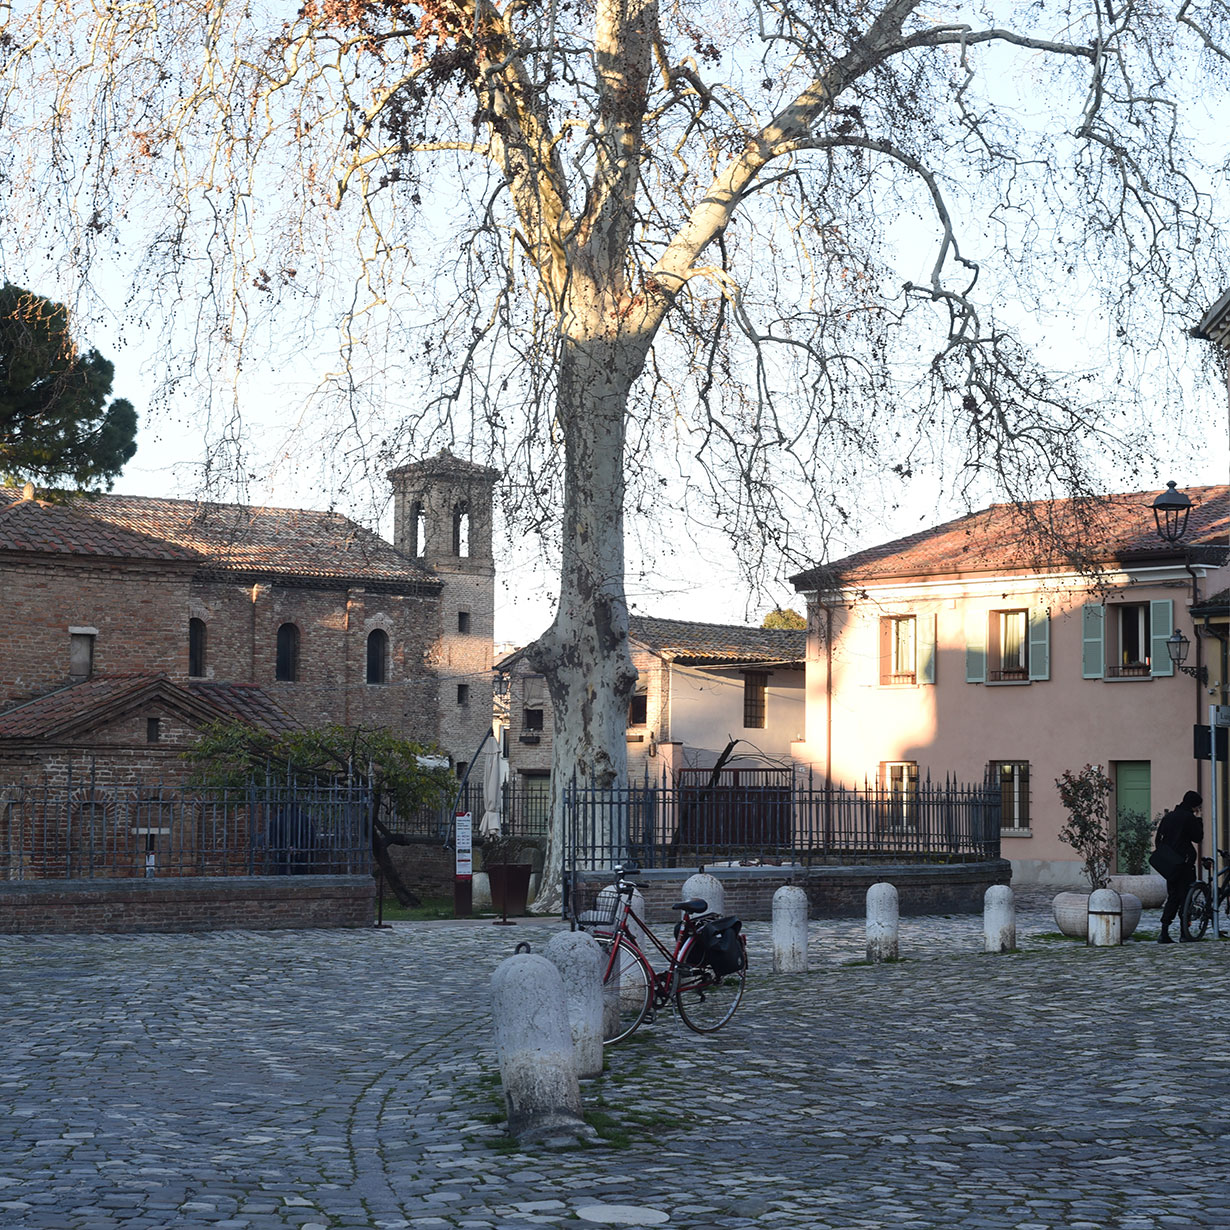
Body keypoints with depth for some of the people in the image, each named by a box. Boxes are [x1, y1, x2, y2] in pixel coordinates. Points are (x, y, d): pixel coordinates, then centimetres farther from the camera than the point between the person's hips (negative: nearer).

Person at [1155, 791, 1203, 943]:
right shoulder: (1189, 818, -8)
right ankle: (1184, 933, 2)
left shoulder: (1167, 817, 13)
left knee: (1172, 897, 9)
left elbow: (1157, 840, 14)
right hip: (1184, 862, -6)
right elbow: (1198, 838, -6)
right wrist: (1199, 820, 2)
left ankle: (1164, 932, -2)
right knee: (1185, 896, 1)